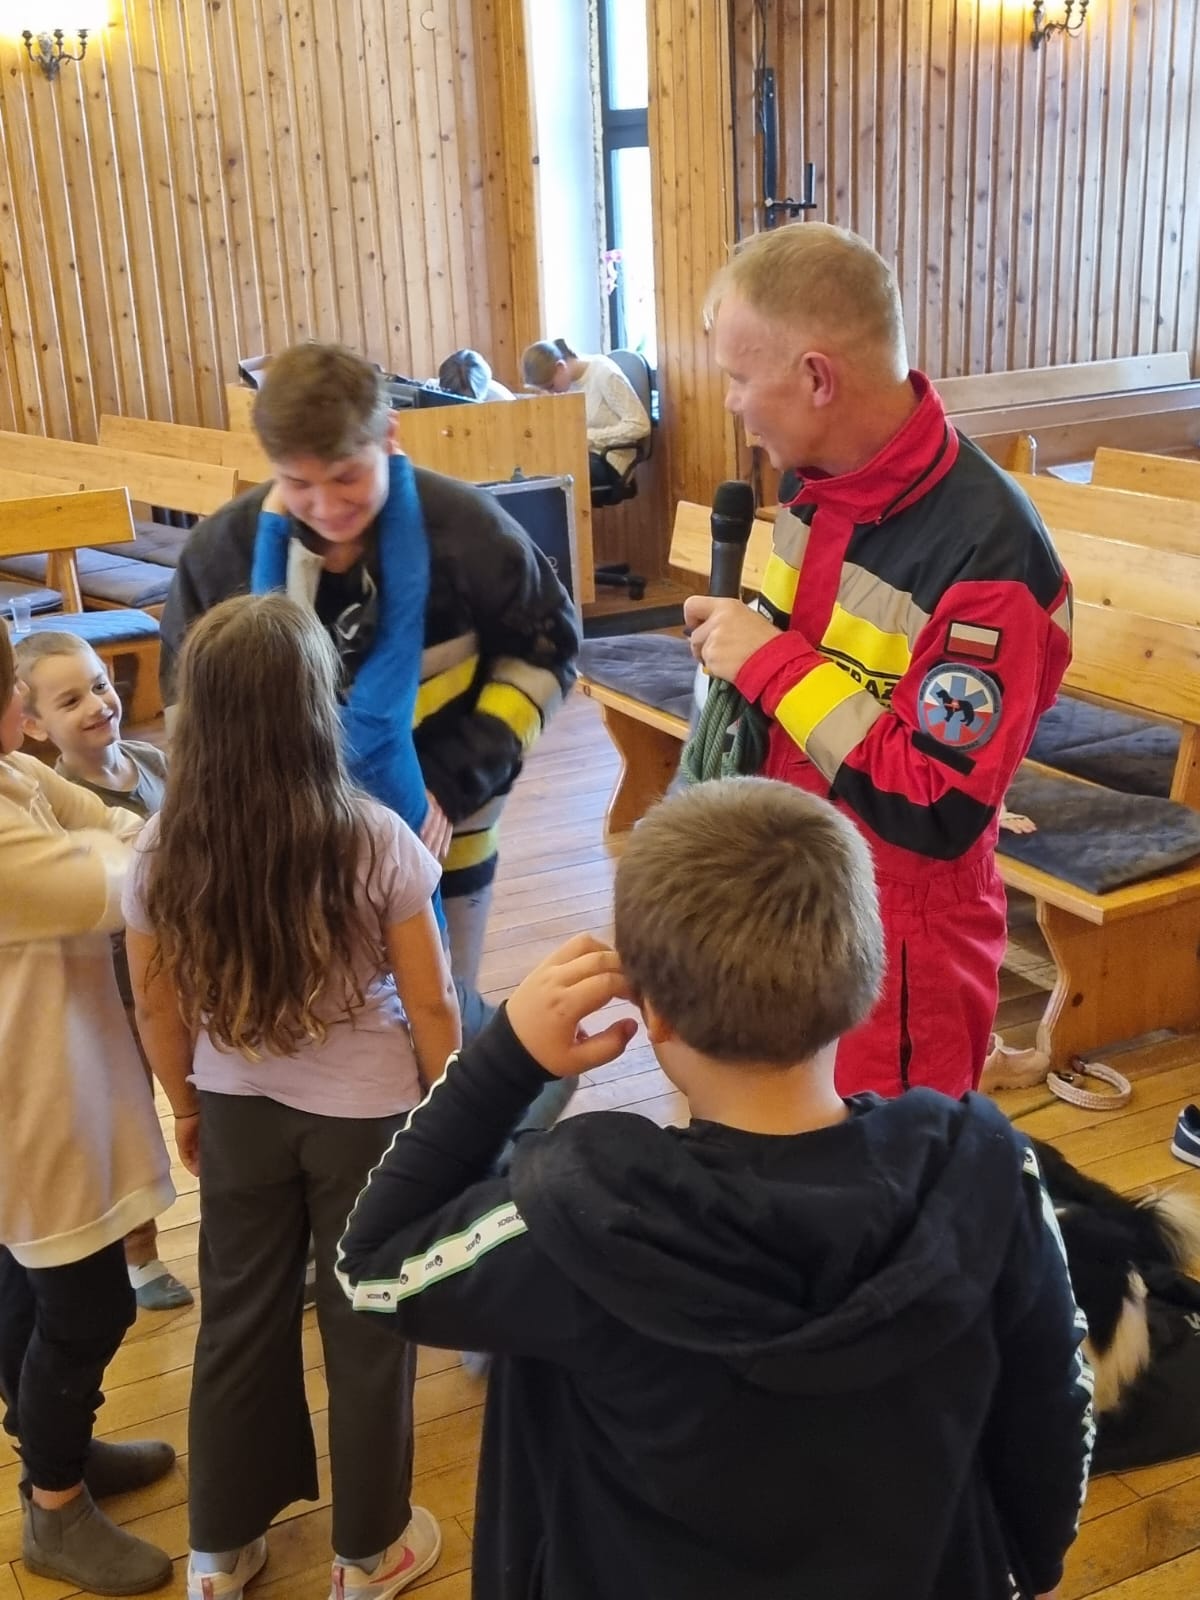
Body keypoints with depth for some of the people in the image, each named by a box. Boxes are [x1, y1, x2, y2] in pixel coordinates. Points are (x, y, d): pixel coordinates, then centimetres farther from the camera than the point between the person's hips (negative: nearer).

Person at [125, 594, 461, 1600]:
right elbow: (430, 1006, -14)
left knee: (239, 1318, 21)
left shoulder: (165, 852, -14)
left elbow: (158, 1006, -2)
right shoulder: (374, 843, -22)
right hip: (365, 1113, -2)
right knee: (366, 1327, 16)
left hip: (238, 1110, 3)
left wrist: (186, 1107, 15)